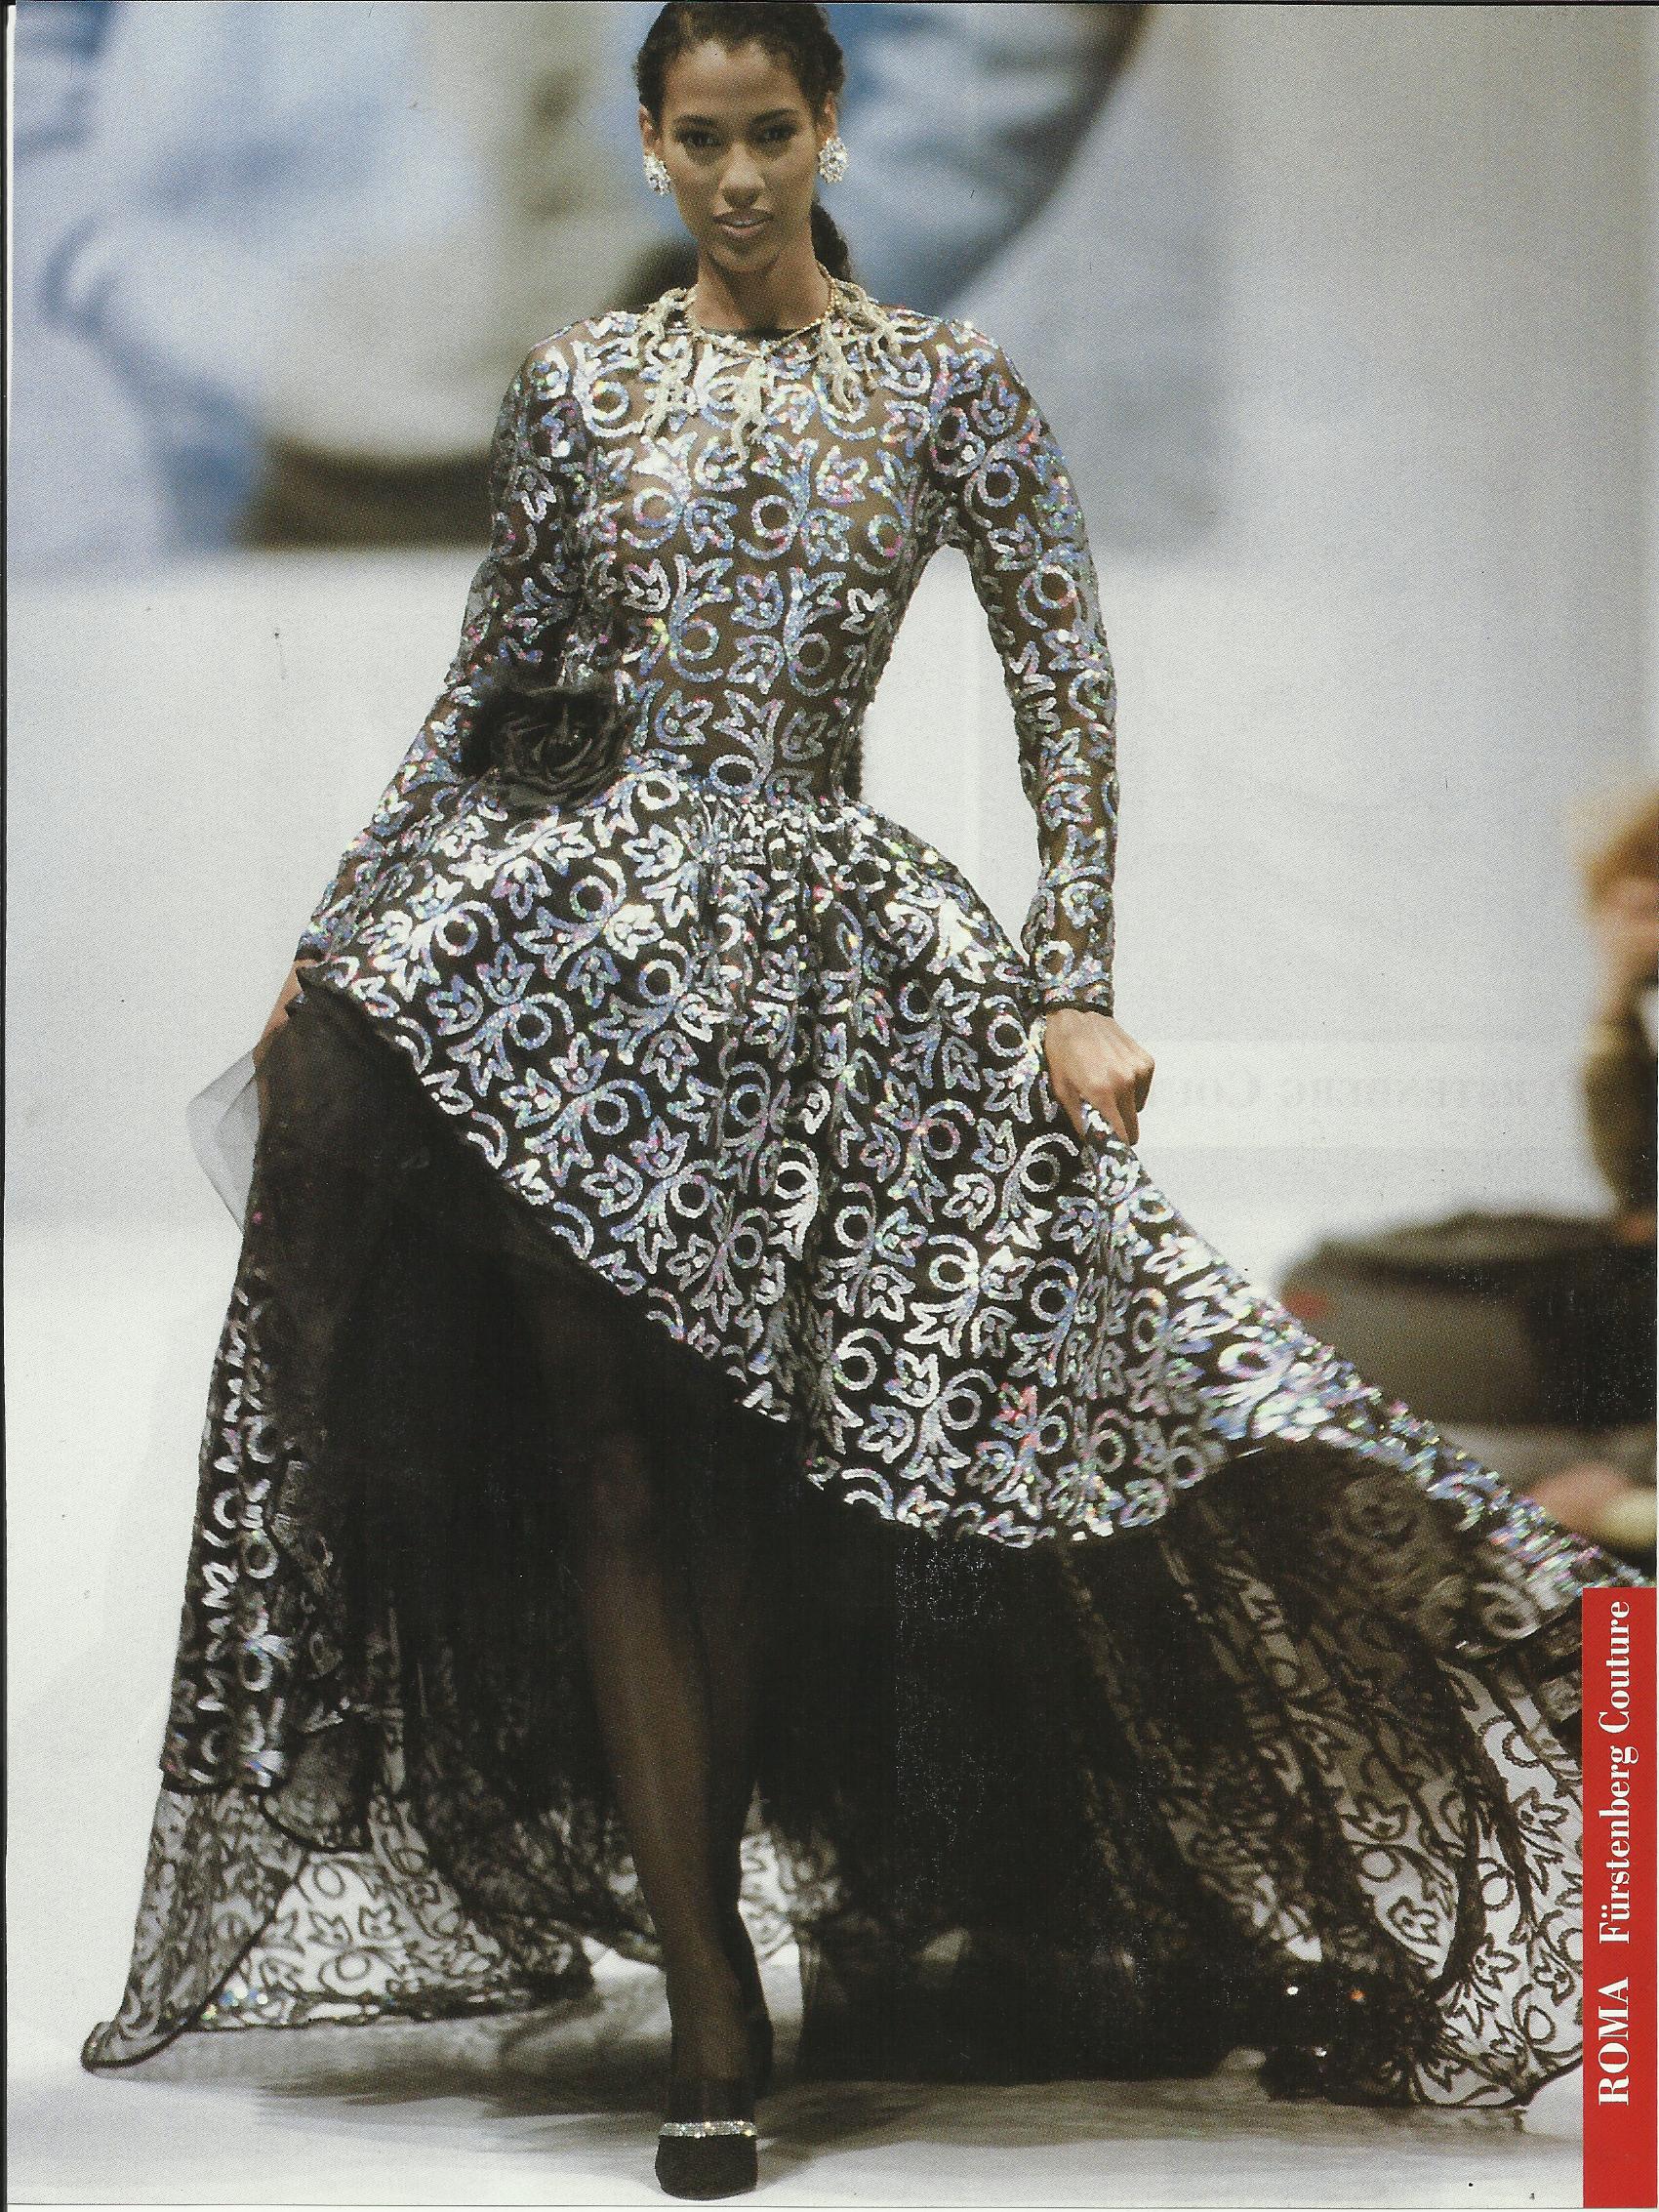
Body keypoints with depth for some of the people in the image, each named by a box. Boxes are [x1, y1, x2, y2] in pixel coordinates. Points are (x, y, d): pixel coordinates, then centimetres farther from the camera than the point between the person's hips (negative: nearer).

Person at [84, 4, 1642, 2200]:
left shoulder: (949, 383, 4)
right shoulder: (577, 385, 7)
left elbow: (1066, 683, 0)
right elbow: (488, 687, 12)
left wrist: (1078, 985, -8)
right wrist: (334, 934, 7)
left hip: (826, 949, -1)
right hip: (573, 932, 1)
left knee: (751, 1479, 2)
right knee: (611, 1475, -3)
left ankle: (700, 1909, 21)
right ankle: (713, 2019, 1)